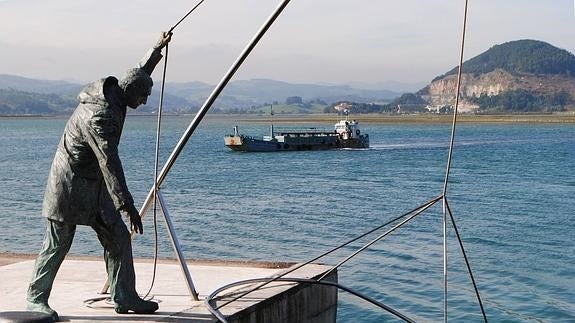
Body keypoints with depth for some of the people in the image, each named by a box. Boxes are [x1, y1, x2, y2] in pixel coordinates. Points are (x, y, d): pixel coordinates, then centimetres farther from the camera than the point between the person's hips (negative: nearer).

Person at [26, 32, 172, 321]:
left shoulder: (113, 94, 2)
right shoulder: (98, 116, -28)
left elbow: (139, 72, 24)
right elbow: (109, 162, -34)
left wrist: (158, 48, 31)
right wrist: (127, 205, -37)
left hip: (95, 187, 9)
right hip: (69, 185, -9)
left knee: (118, 238, 4)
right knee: (57, 244, 1)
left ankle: (125, 298, 9)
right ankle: (35, 298, 16)